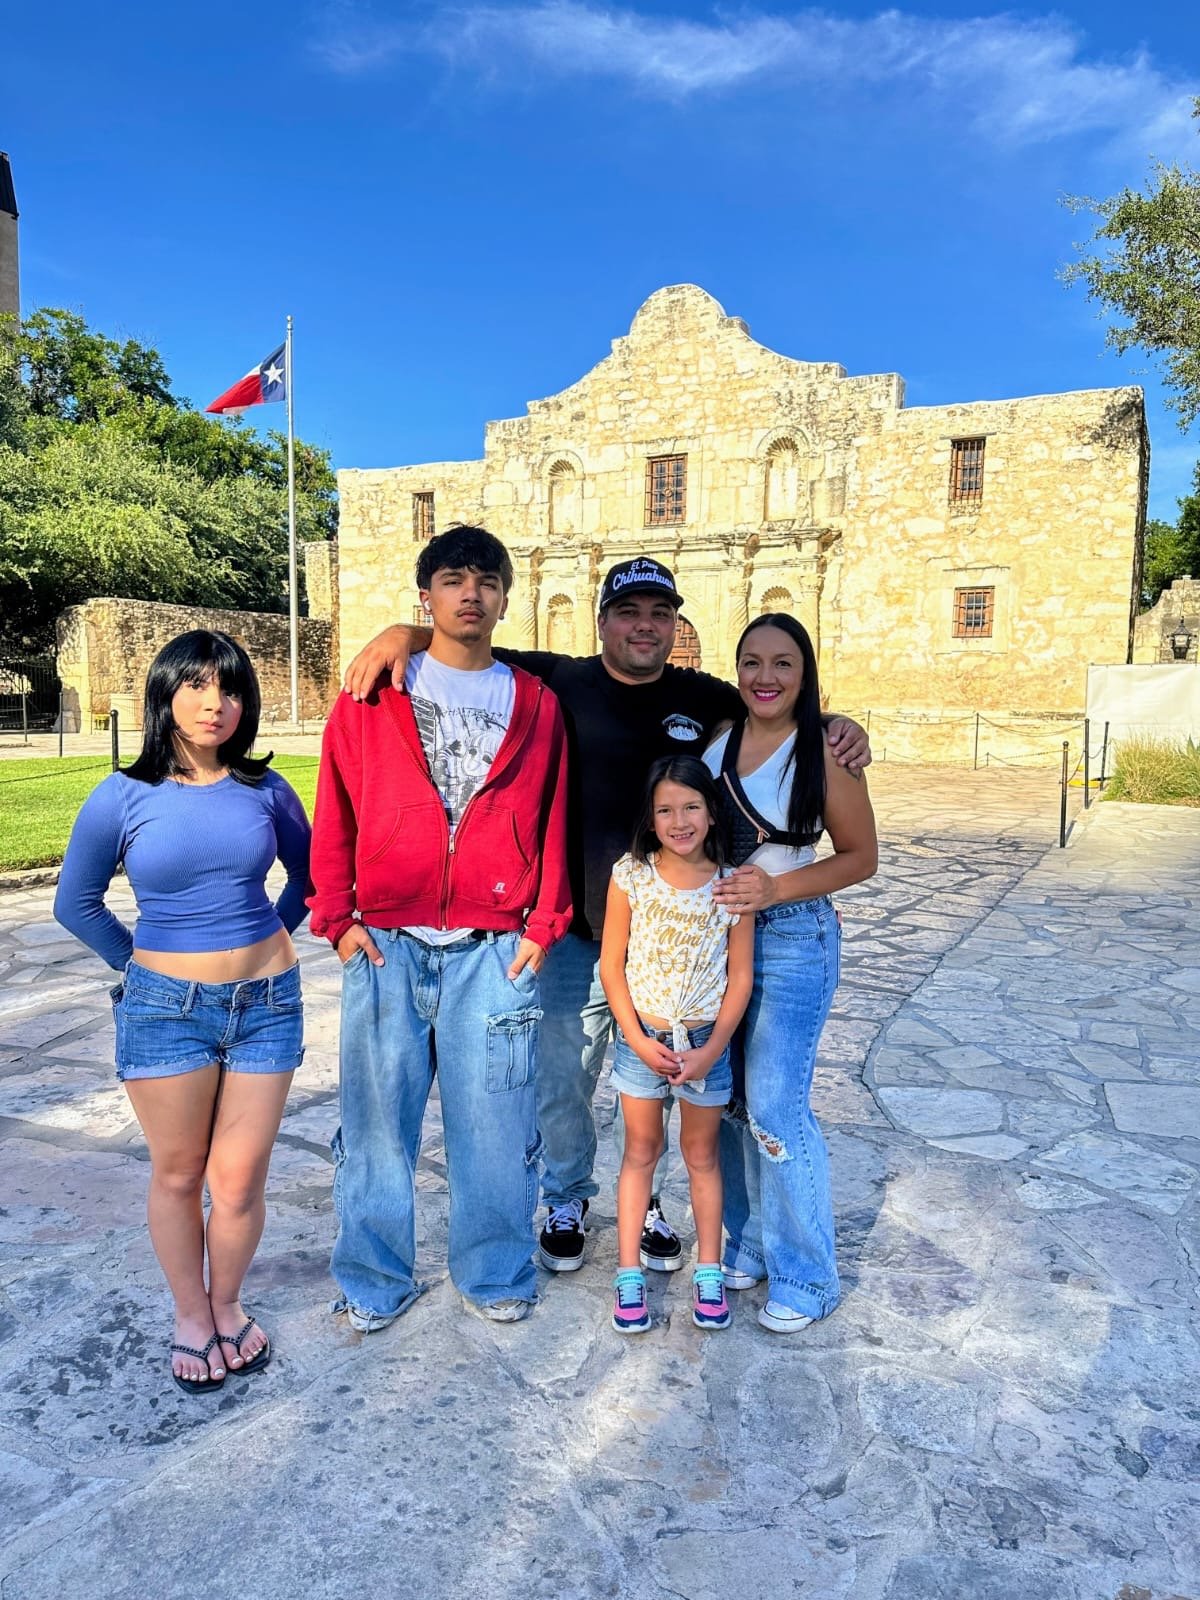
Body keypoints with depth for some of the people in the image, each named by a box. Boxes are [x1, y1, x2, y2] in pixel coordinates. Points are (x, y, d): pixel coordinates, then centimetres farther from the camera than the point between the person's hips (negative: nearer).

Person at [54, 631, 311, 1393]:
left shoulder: (264, 789, -3)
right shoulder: (123, 798, -6)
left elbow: (310, 873, 14)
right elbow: (76, 902, 6)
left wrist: (274, 935, 7)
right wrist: (141, 962, 6)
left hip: (266, 1003, 1)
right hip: (166, 1008, -1)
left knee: (239, 1180, 7)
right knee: (178, 1175, 13)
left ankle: (228, 1305, 33)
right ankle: (191, 1316, 35)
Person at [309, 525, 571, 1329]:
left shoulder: (536, 704, 6)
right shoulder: (371, 695, 5)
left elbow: (555, 823, 6)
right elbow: (334, 814, 6)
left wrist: (542, 925, 0)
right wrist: (337, 917, 0)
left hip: (495, 951, 0)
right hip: (386, 947, 0)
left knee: (494, 1118, 7)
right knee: (378, 1118, 10)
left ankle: (496, 1271, 29)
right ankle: (375, 1278, 30)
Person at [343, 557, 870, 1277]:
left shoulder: (707, 699, 2)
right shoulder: (556, 682, -4)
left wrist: (841, 728, -9)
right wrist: (402, 633, -19)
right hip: (573, 934, -1)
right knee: (561, 1083, 14)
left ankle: (647, 1200, 41)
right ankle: (569, 1199, 39)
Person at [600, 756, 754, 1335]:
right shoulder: (630, 875, -10)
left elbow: (740, 976, -4)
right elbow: (611, 964, -5)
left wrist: (711, 1050, -10)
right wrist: (638, 1041, -11)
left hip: (706, 1041, 0)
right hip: (641, 1037, 0)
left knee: (701, 1154, 15)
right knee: (640, 1150, 13)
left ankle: (708, 1272, 30)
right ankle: (629, 1273, 26)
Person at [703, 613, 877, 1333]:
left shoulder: (825, 750, -10)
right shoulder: (715, 738, 3)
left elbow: (862, 856, -6)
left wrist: (775, 888, -18)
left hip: (792, 941, -5)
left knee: (775, 1109, -5)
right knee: (730, 1100, 12)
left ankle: (806, 1275, 15)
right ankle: (751, 1244, 31)